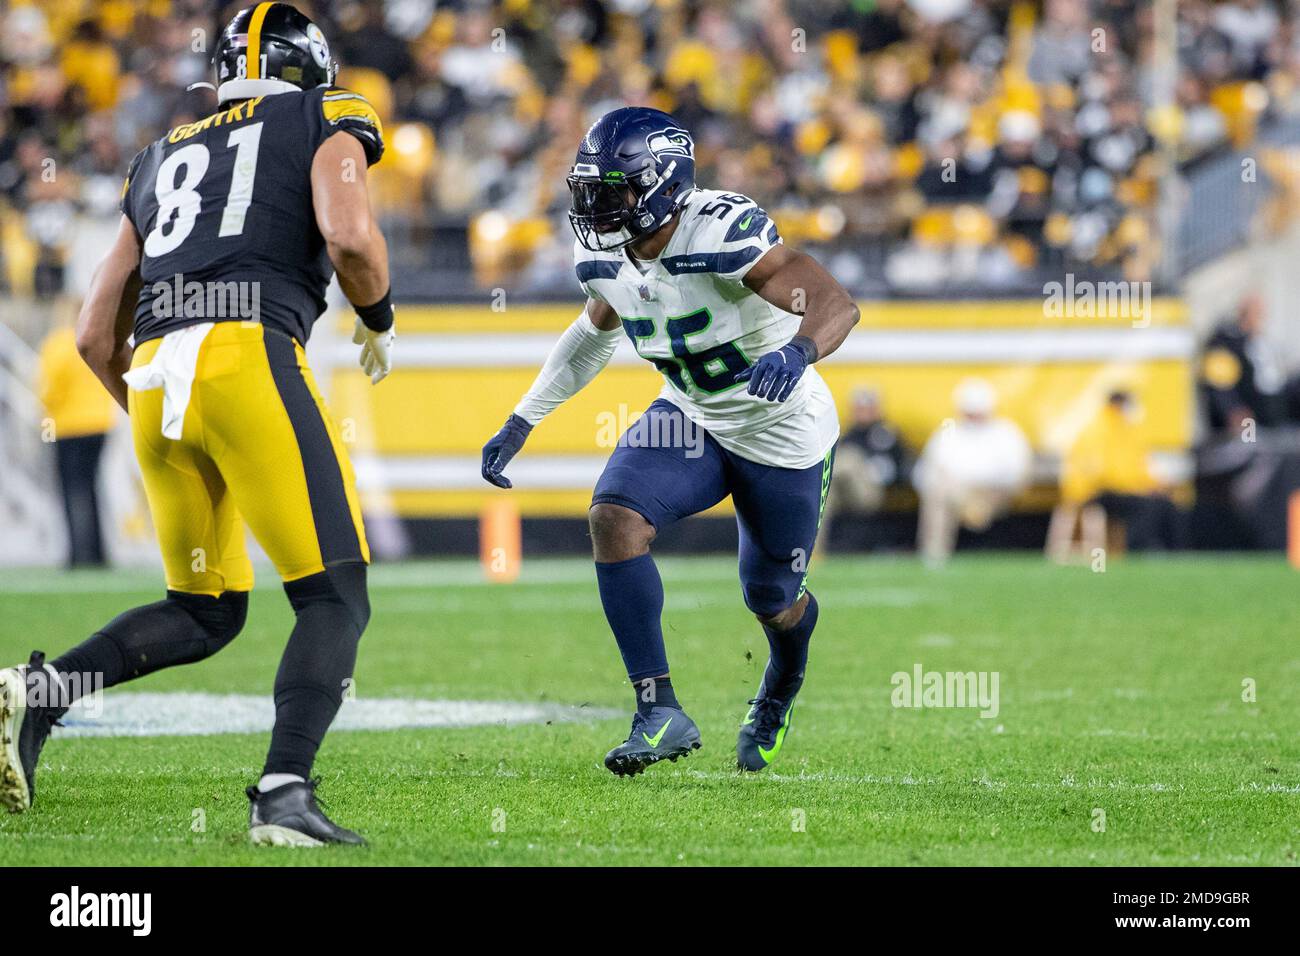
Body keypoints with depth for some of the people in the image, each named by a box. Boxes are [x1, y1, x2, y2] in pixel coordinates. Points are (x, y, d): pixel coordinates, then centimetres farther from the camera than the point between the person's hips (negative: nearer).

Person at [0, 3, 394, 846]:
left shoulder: (163, 160, 30)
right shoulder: (325, 123, 15)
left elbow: (96, 336, 27)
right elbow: (350, 237, -6)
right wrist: (380, 323, 13)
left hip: (153, 374, 6)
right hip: (250, 356, -6)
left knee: (206, 612, 20)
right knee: (336, 599, -2)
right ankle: (285, 793, -20)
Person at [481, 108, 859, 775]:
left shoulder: (722, 234, -32)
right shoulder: (603, 256, -10)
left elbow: (837, 304, -39)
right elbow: (595, 330, 13)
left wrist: (796, 352, -61)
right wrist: (521, 423, 11)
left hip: (784, 433, -5)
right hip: (692, 418, 5)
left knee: (773, 598, 11)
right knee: (614, 517, -21)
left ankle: (780, 691, 49)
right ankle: (660, 712, -17)